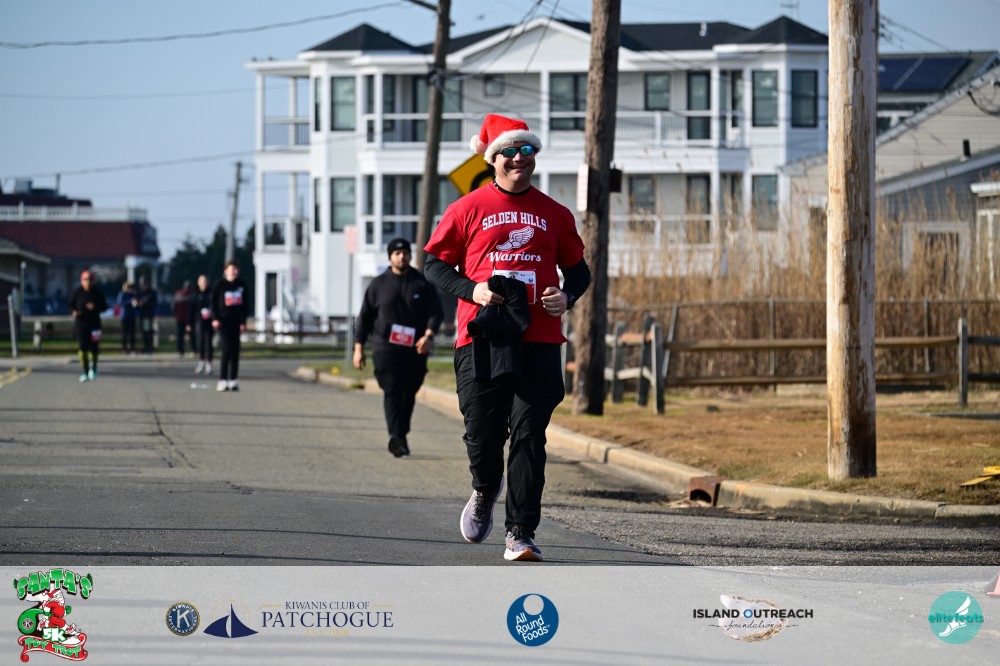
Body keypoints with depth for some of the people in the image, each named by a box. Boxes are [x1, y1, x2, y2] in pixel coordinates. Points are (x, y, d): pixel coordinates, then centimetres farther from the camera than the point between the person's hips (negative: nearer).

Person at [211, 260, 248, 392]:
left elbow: (244, 305, 13)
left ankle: (233, 380, 8)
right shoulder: (220, 285, 0)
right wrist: (215, 318, -10)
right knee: (227, 349, -12)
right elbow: (213, 302, 1)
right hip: (223, 321, -4)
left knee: (235, 350, 3)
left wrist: (243, 321, 5)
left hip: (236, 322, 4)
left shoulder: (241, 286, 9)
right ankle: (222, 380, -9)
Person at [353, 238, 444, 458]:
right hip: (386, 348, -2)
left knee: (408, 394, 9)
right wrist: (359, 347, 5)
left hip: (415, 349, 2)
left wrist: (429, 335, -16)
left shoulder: (423, 283, 8)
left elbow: (435, 311, 2)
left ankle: (402, 436, 23)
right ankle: (395, 436, -29)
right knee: (392, 391, -16)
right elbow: (365, 317, 10)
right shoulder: (378, 285, 8)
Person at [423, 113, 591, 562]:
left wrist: (567, 296, -2)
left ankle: (520, 534, -3)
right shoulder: (468, 209, 6)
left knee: (529, 437, -6)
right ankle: (485, 494, 34)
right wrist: (471, 290, -9)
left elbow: (579, 269, 20)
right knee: (483, 434, 1)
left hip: (538, 343, 1)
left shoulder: (554, 214, 12)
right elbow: (434, 263, 8)